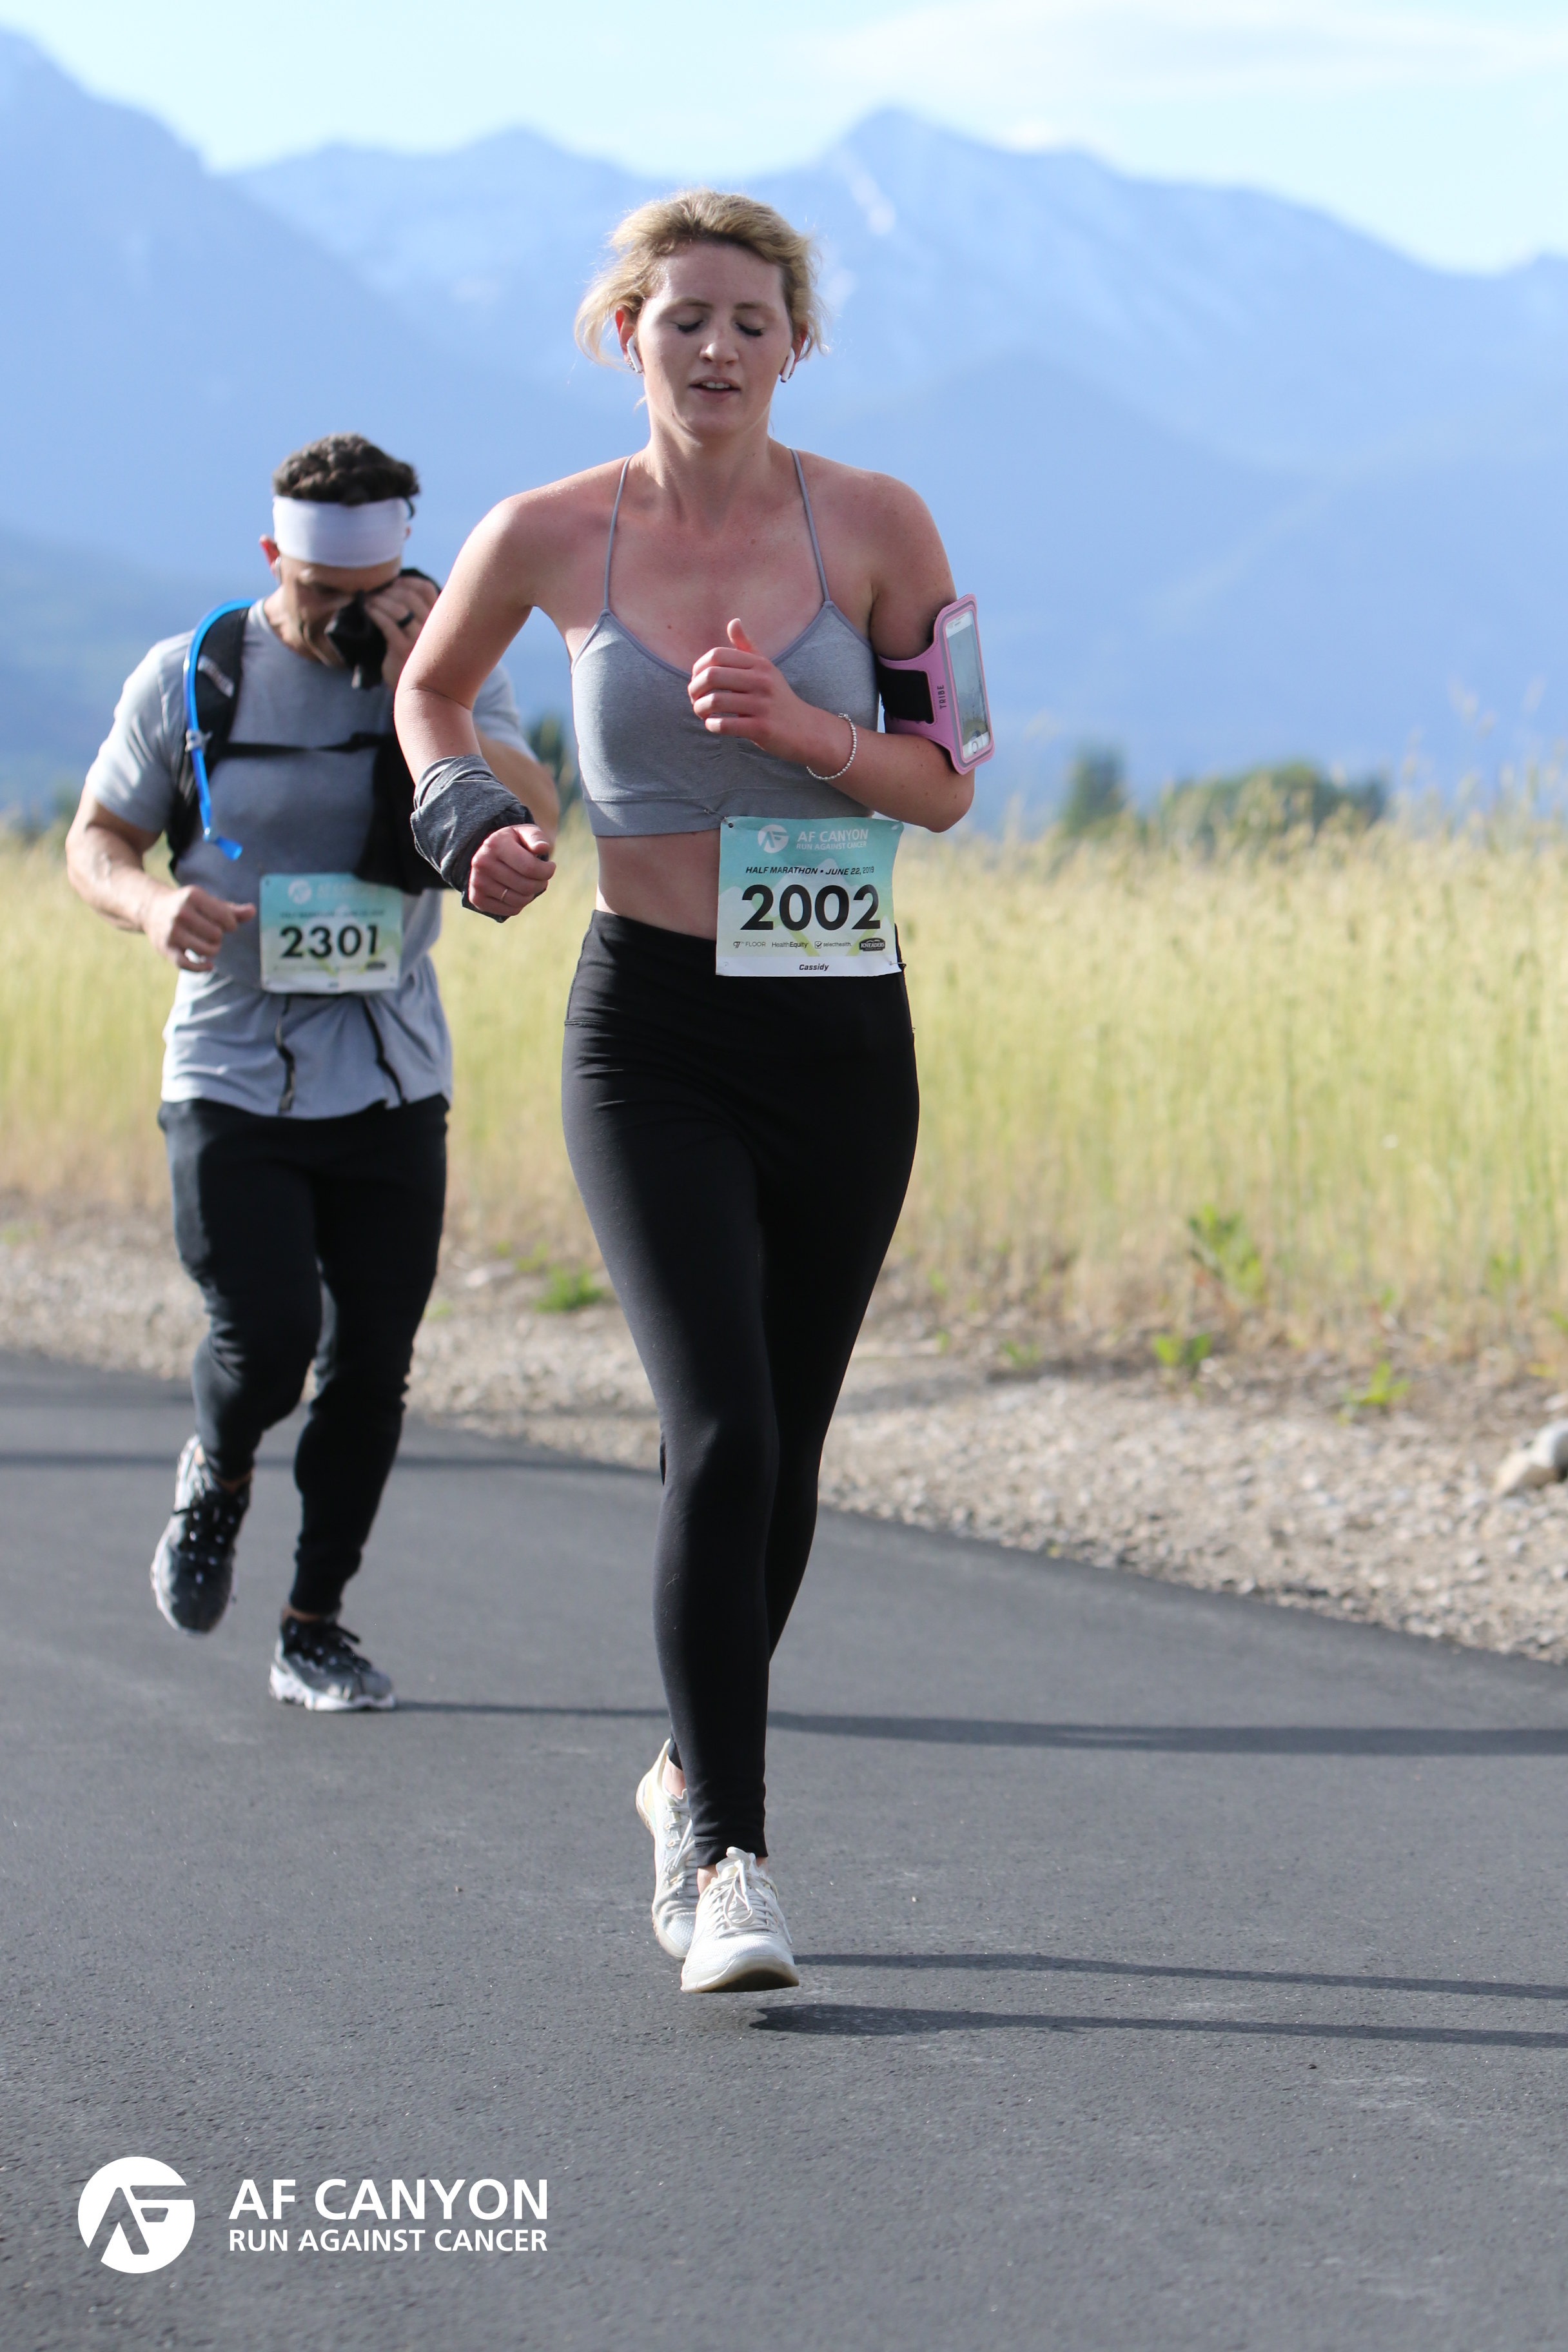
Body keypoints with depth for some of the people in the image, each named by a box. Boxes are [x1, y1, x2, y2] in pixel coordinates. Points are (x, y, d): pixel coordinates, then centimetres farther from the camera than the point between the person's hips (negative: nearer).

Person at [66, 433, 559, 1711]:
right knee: (269, 1333, -14)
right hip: (232, 1075, -2)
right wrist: (153, 901, -15)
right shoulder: (189, 679, -1)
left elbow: (531, 823, -12)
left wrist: (416, 690, -20)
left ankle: (316, 1625, 17)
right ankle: (217, 1472, 20)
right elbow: (97, 839, 7)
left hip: (391, 1081, 2)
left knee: (371, 1363, 3)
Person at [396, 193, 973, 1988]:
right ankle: (730, 1861, -17)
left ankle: (688, 1776, 33)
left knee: (781, 1454, 10)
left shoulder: (874, 524, -2)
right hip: (652, 1031, -2)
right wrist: (468, 826, 0)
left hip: (840, 1030, 2)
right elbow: (429, 690, 18)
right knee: (721, 1432, -17)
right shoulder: (549, 538, -2)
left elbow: (944, 785, 1)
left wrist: (797, 725, -17)